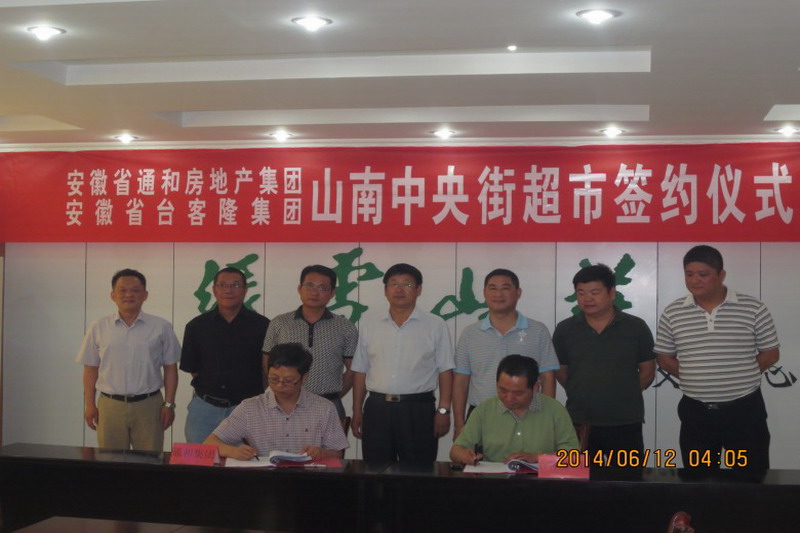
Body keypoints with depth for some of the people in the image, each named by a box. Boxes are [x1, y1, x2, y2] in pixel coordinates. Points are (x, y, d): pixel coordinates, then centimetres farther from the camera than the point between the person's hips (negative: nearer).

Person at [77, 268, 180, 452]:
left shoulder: (161, 327, 2)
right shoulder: (98, 328, 5)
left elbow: (170, 368, 4)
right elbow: (91, 369, 9)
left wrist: (169, 404, 0)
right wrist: (90, 405, 5)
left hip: (149, 405, -1)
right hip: (110, 405, 1)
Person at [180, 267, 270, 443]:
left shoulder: (261, 326, -1)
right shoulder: (196, 326, 5)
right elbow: (191, 367, 9)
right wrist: (211, 389, 4)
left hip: (247, 408, -2)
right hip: (205, 407, 2)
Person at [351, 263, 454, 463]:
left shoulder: (436, 326, 2)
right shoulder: (370, 329, 10)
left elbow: (445, 371, 0)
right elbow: (360, 371, 12)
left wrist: (443, 410, -7)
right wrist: (357, 412, 7)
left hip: (418, 409, -3)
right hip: (377, 408, 3)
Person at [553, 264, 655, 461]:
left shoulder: (636, 328, 0)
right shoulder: (564, 330, 3)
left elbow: (648, 371, 6)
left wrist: (623, 396, 5)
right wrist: (582, 396, 9)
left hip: (625, 424, -1)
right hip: (579, 424, 1)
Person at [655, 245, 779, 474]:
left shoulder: (753, 309, -4)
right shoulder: (672, 314, 1)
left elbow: (771, 353, 2)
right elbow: (664, 358, 8)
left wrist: (740, 376, -5)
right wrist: (694, 378, -3)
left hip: (745, 410, -2)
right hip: (696, 412, 2)